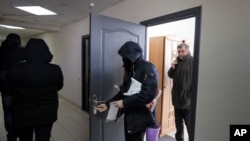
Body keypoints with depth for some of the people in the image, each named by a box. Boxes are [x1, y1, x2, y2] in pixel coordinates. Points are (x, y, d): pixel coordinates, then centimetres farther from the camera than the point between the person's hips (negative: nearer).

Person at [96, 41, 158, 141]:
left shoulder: (148, 68, -17)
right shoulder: (129, 70, 9)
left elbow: (148, 94, -27)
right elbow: (123, 91, 11)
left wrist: (124, 103, -21)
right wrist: (107, 104, 3)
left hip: (140, 117, -7)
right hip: (129, 115, 8)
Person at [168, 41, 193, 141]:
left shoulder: (193, 62, -11)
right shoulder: (177, 61, 8)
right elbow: (170, 75, 13)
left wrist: (192, 95, -18)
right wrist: (172, 67, -7)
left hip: (188, 99, -6)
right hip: (177, 98, 6)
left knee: (190, 125, 2)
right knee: (178, 122, 20)